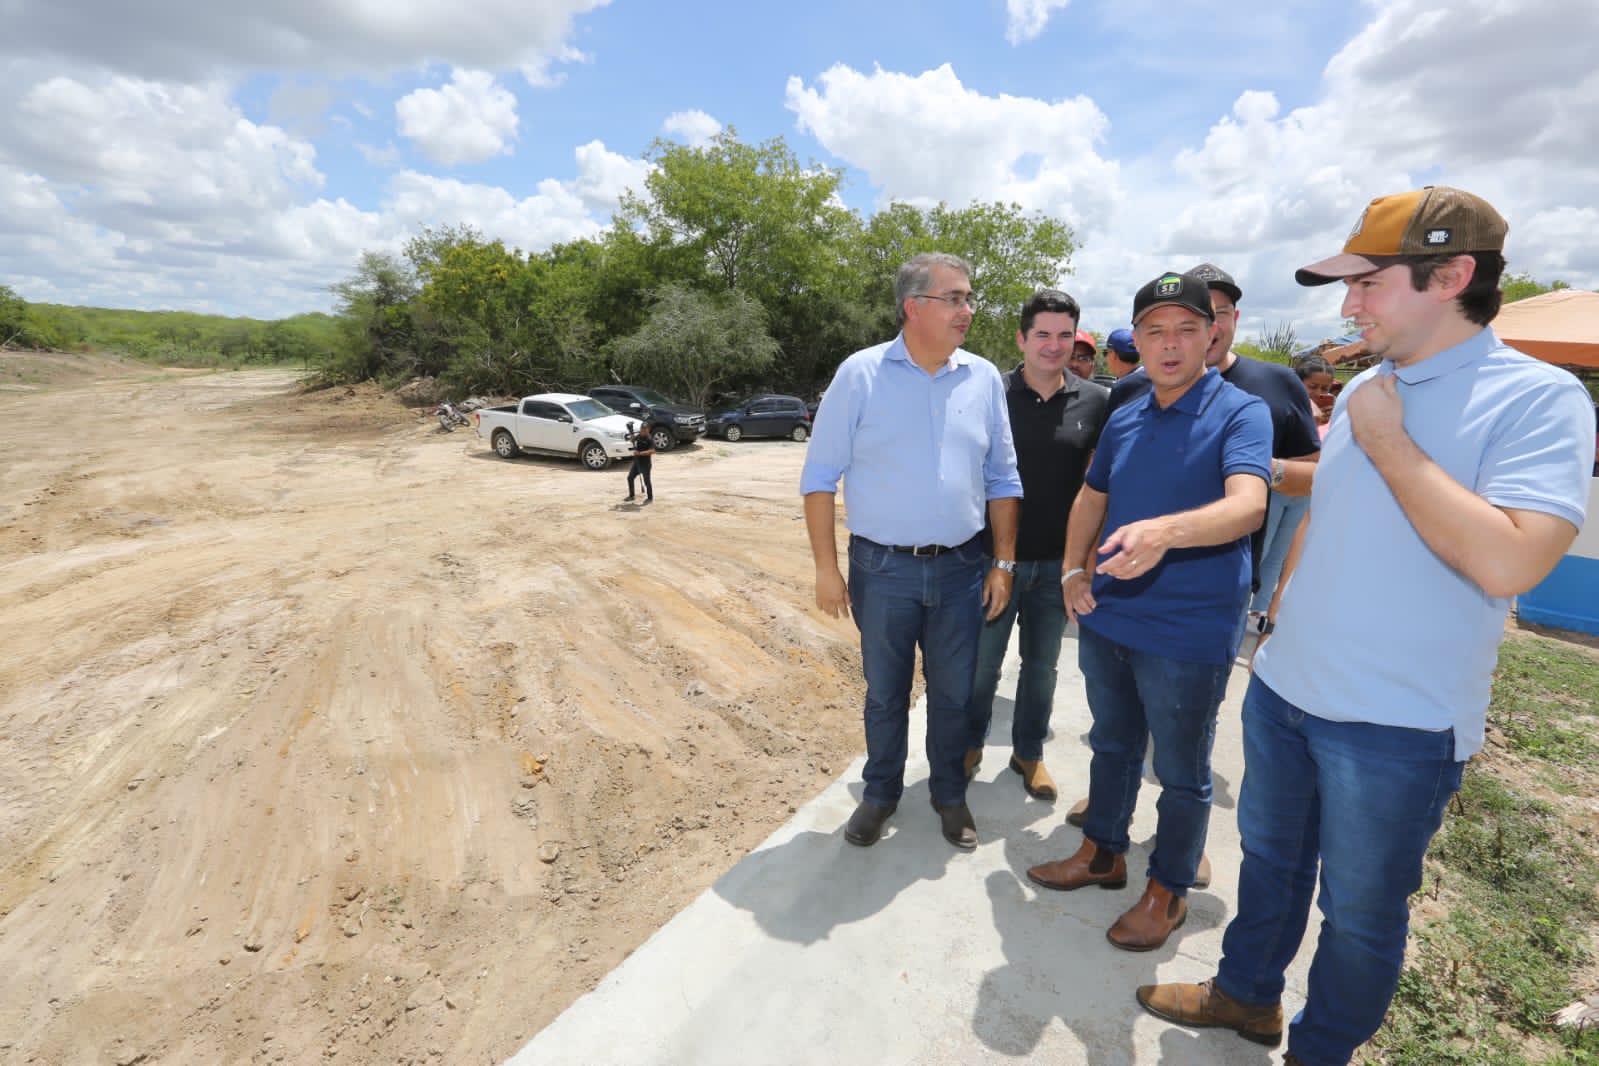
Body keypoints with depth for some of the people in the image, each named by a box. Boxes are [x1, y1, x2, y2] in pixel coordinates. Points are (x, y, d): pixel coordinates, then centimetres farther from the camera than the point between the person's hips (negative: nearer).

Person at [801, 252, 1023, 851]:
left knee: (953, 692, 15)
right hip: (882, 569, -2)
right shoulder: (861, 374, -7)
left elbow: (1002, 479, 9)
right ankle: (881, 793, 36)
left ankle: (950, 794, 37)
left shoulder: (984, 379, 3)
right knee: (885, 692, 14)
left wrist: (1003, 562, 5)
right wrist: (826, 568, -7)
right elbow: (819, 476, -5)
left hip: (960, 568, 2)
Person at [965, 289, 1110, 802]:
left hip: (1057, 561, 2)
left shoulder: (1095, 402, -1)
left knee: (1041, 664, 15)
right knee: (983, 661, 10)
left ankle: (1029, 751, 35)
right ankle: (971, 743, 33)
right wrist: (990, 554, -3)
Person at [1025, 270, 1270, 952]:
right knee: (1112, 745, 22)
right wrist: (1073, 570, 6)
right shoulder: (1124, 419, 8)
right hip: (1107, 619, 6)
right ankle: (1103, 853, 42)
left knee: (1182, 773, 12)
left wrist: (1164, 531, -46)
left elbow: (1248, 505, -28)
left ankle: (1167, 890, 33)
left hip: (1188, 633, -6)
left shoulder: (1240, 413, -11)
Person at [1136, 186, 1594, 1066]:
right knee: (1269, 856, 23)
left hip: (1398, 721, -6)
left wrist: (1386, 440, -20)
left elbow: (1508, 563, -28)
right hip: (1284, 689, 7)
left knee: (1361, 910, 14)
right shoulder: (1362, 392, 6)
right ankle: (1246, 993, 47)